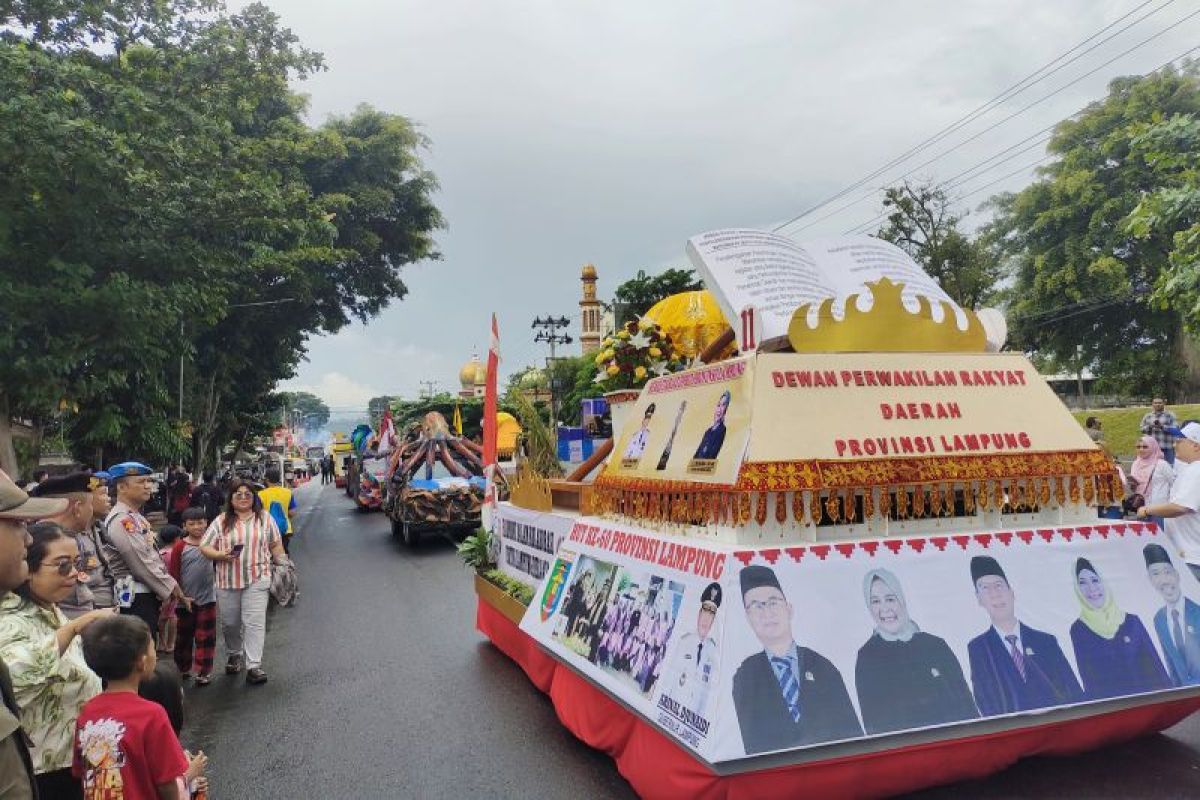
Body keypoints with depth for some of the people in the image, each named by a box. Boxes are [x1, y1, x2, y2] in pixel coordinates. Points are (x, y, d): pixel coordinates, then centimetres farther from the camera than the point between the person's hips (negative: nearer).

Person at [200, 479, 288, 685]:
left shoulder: (265, 518, 6)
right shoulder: (221, 521, 4)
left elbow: (275, 544, 12)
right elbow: (205, 547, 3)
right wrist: (221, 555, -14)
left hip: (257, 580, -1)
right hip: (227, 581, 2)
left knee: (255, 622, -8)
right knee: (230, 623, 13)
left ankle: (254, 666, -5)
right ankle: (234, 655, 39)